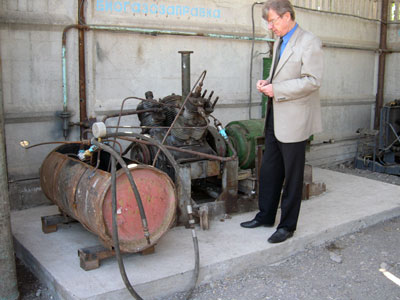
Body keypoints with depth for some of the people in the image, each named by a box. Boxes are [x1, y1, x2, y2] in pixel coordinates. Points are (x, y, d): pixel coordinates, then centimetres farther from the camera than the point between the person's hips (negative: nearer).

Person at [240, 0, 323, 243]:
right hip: (275, 118, 9)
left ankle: (288, 225, 16)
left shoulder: (309, 42, -11)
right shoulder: (279, 43, 16)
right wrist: (268, 83, 5)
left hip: (294, 120, -8)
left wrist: (276, 90, -20)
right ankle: (265, 216, 29)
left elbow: (312, 81, -19)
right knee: (269, 170, 14)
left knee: (292, 175, 3)